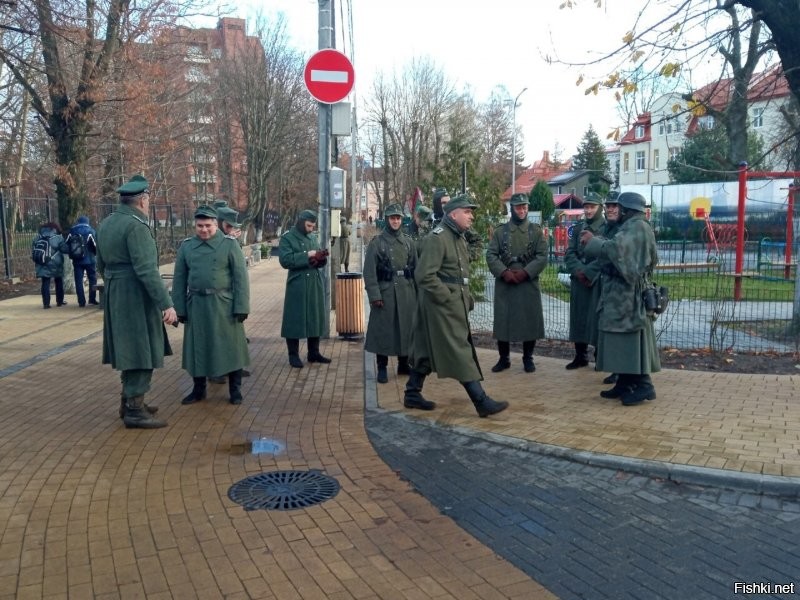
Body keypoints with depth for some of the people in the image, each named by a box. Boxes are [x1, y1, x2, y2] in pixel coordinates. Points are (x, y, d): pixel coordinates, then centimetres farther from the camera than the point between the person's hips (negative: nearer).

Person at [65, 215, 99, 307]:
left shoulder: (72, 231, 5)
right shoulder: (90, 231, -5)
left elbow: (66, 244, 4)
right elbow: (96, 245, -10)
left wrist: (72, 254, 17)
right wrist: (95, 254, 9)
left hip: (77, 261, 2)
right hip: (89, 260, -2)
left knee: (78, 281, 4)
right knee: (92, 279, 10)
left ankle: (81, 301, 2)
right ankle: (92, 299, 7)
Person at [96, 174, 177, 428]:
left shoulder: (106, 223, 11)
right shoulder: (136, 225, -17)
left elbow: (101, 264, 20)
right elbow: (147, 270, -23)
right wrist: (166, 304, -23)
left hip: (115, 296, 9)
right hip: (136, 298, -9)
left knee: (131, 351, 19)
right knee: (142, 352, -2)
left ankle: (129, 402, 29)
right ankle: (134, 410, 3)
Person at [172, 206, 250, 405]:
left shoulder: (230, 244, -3)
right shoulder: (186, 246, 6)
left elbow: (240, 277, -6)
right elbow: (179, 280, 8)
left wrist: (241, 306, -11)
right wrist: (180, 308, 4)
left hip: (224, 304, -3)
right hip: (196, 305, 3)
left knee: (231, 346, 4)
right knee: (197, 347, 10)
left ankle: (235, 389, 17)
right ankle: (198, 389, 25)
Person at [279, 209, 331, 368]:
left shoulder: (313, 237, 14)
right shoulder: (287, 238, -5)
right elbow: (285, 260, -16)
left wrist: (321, 258, -6)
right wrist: (306, 255, -19)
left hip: (315, 284, 6)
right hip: (297, 285, -6)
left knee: (315, 318, 10)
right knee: (295, 319, 0)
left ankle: (314, 353, 20)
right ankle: (293, 355, 9)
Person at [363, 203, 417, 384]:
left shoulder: (408, 241, 10)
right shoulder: (376, 242, -2)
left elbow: (415, 267, 12)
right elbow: (369, 271, -7)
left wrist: (417, 291, 8)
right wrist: (374, 295, -13)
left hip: (406, 291, 4)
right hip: (385, 291, -4)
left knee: (406, 327, 10)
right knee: (383, 329, 1)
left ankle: (403, 364, 24)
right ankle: (382, 368, 11)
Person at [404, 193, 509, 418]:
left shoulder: (458, 237, 17)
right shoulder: (437, 237, -15)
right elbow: (424, 275, -22)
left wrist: (466, 297, 13)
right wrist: (447, 297, -18)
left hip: (455, 303, 10)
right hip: (442, 305, -10)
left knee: (427, 349, 14)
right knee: (459, 351, -7)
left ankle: (412, 394, 23)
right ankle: (481, 401, -4)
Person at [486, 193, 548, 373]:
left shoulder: (536, 231, 6)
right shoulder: (500, 231, 7)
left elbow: (542, 257, -2)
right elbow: (491, 255, -1)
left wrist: (525, 272, -14)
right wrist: (504, 272, -15)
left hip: (529, 283, 0)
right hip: (504, 284, 0)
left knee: (530, 320, 3)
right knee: (502, 321, 4)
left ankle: (528, 358, 17)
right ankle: (503, 358, 16)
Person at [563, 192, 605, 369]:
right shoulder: (577, 228, 14)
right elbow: (569, 253, 5)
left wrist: (588, 272, -16)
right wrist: (579, 271, -11)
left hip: (599, 281, -5)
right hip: (578, 280, 5)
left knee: (597, 319, -2)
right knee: (578, 318, 7)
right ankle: (581, 356, 16)